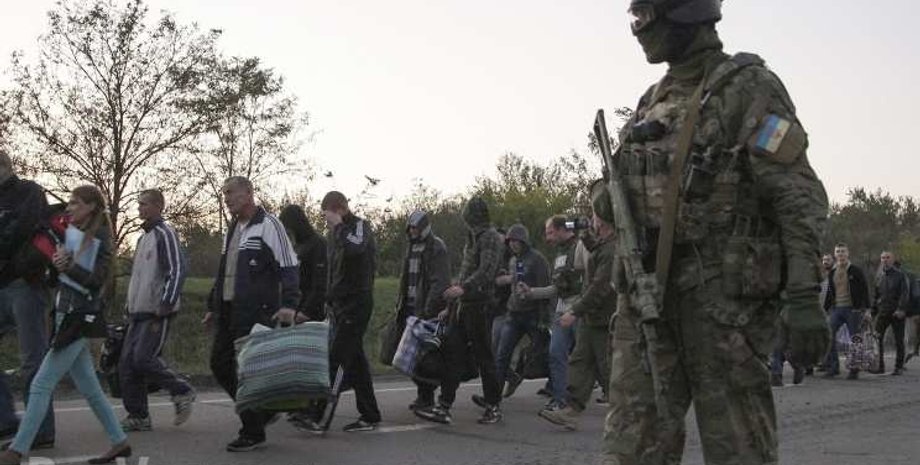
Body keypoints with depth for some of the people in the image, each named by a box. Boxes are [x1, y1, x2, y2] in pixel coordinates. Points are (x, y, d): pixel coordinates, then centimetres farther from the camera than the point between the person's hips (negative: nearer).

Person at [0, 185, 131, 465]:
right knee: (89, 387, 11)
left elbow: (96, 282, -15)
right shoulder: (72, 234, 14)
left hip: (80, 320, -8)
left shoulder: (100, 241, -8)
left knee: (41, 385, -8)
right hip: (67, 316, 8)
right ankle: (119, 442, 18)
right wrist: (57, 264, -6)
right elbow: (58, 275, 15)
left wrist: (69, 266, -26)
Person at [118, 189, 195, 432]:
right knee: (127, 363, 4)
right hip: (139, 312, 9)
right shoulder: (144, 237, 20)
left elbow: (178, 270, -18)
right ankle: (138, 416, 11)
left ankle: (182, 391, 5)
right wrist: (130, 304, 22)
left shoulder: (164, 234, -9)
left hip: (157, 313, -9)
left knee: (143, 359, -15)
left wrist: (166, 304, -23)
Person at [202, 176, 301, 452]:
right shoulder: (232, 229, 19)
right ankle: (262, 410, 24)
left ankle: (253, 434, 6)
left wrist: (289, 305, -24)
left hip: (255, 312, -9)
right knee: (220, 364, 9)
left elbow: (289, 268, -13)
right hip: (228, 311, 9)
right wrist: (213, 307, 23)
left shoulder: (268, 225, -8)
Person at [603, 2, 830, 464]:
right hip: (648, 293, 7)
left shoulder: (748, 87, -5)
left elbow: (799, 196, -11)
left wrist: (804, 296, -19)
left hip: (723, 293, -6)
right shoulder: (655, 99, 17)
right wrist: (625, 287, 18)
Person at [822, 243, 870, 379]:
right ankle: (832, 367, 0)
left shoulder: (856, 271, 0)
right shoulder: (831, 273, 12)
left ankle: (854, 370, 8)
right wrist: (826, 309, 15)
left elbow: (864, 290, -1)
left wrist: (864, 309, -9)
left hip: (852, 309, -4)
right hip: (836, 309, 4)